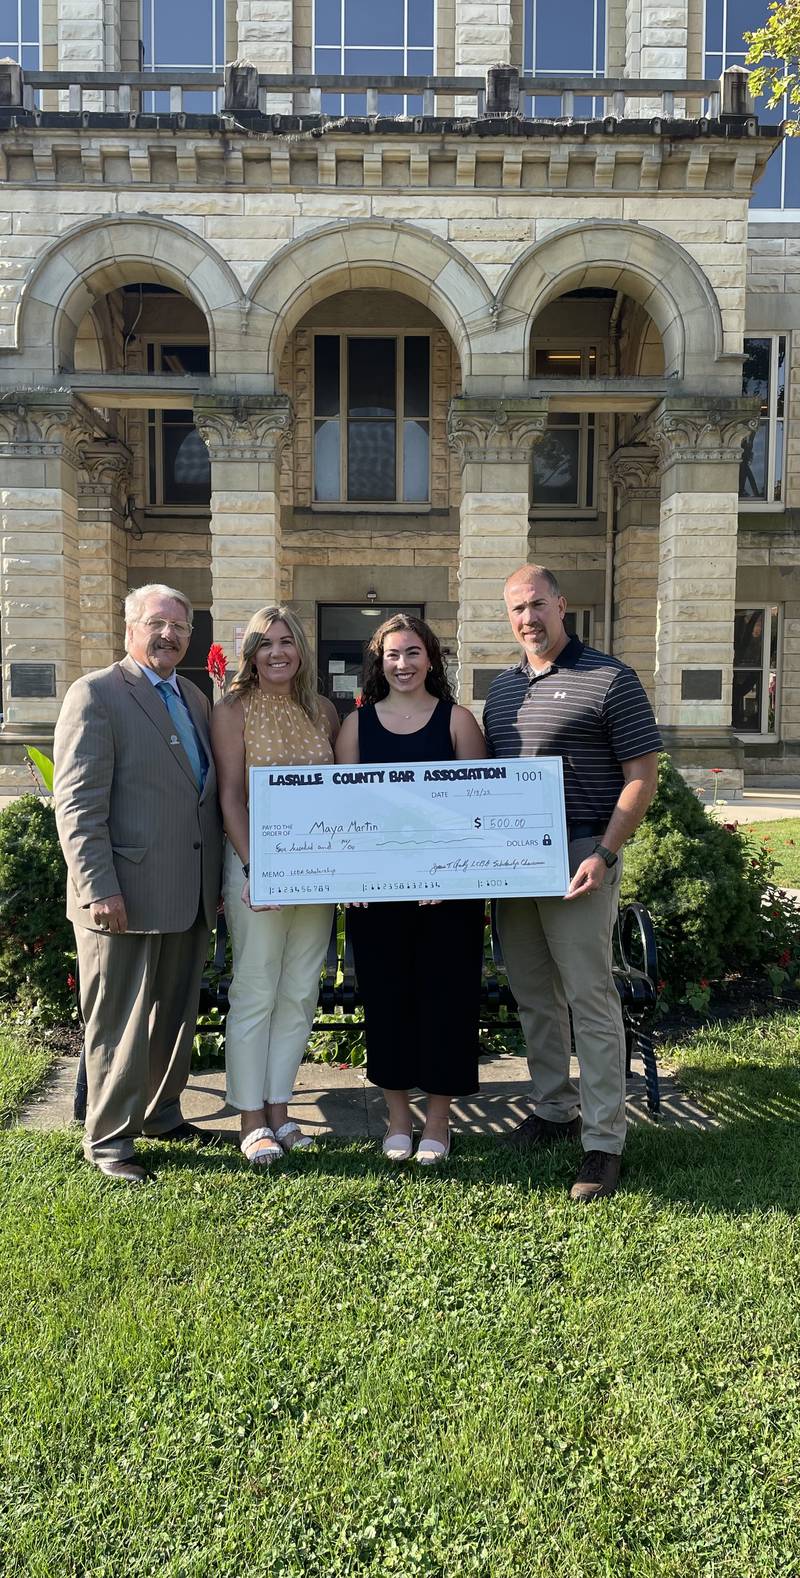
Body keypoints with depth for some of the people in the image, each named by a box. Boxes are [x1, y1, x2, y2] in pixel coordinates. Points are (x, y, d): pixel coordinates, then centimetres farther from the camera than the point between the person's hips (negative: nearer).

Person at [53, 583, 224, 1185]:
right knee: (120, 1024, 5)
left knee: (177, 1016, 18)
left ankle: (161, 1113, 36)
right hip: (127, 897, -7)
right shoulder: (96, 694, -8)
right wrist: (99, 887, -19)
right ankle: (108, 1140, 20)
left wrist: (215, 878, 12)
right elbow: (77, 803, -14)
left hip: (190, 897, 7)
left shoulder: (194, 698, 15)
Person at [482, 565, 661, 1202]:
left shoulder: (610, 679, -5)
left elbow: (642, 777, -8)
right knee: (534, 997, 14)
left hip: (579, 859, -6)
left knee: (590, 999, -4)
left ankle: (604, 1142, 6)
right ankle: (552, 1111, 30)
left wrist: (604, 853, -17)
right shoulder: (502, 688, 15)